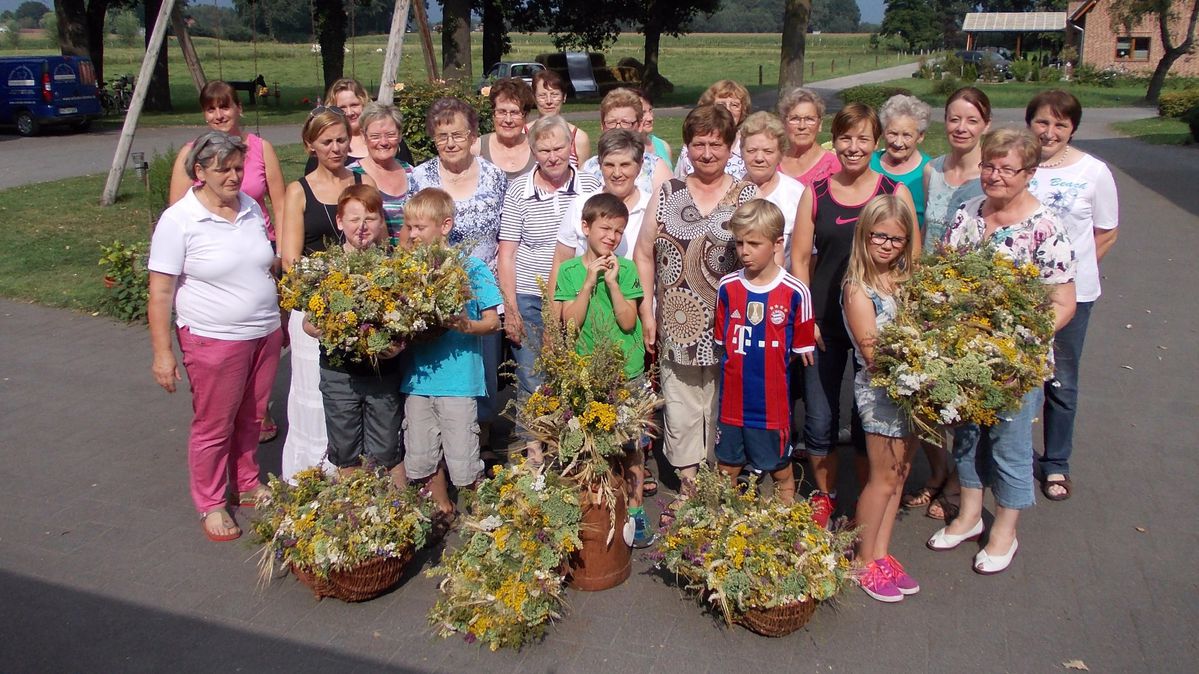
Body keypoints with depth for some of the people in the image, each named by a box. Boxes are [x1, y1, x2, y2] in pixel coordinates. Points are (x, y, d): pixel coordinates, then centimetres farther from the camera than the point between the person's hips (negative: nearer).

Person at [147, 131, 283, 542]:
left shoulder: (251, 208, 4)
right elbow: (160, 292, -13)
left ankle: (248, 484, 38)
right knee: (213, 425, 7)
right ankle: (211, 505, 24)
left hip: (265, 334, 5)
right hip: (213, 339, -5)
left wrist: (281, 321, 18)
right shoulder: (178, 221, -13)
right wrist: (162, 352, -15)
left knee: (251, 417, 18)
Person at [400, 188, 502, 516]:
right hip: (418, 378, 5)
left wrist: (467, 325, -23)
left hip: (458, 379, -5)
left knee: (463, 463, 0)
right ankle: (443, 514, 35)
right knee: (424, 459, 15)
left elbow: (493, 322, -3)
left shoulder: (471, 267, -5)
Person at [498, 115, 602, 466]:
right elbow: (506, 253, -1)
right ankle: (534, 451, 18)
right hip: (530, 301, -1)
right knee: (533, 383, 4)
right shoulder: (518, 192, -2)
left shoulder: (591, 188, 1)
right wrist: (510, 309, -5)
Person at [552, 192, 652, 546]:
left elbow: (628, 321, -9)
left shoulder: (626, 269, -2)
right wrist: (590, 281, -15)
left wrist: (612, 281, -16)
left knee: (631, 444, 6)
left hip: (627, 372, 0)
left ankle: (635, 510, 18)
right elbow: (570, 321, -9)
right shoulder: (570, 270, 0)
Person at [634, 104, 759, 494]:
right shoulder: (668, 194, 7)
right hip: (677, 327, 1)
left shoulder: (748, 196, 4)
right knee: (681, 412, 7)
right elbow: (643, 254, 7)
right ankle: (688, 486, 21)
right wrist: (648, 314, 2)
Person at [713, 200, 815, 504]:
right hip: (733, 400, 3)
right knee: (727, 468, 17)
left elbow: (802, 348, -3)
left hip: (773, 402, -3)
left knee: (781, 469, 15)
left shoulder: (795, 292, -12)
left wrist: (769, 363, -3)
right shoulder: (728, 286, -3)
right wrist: (739, 365, -1)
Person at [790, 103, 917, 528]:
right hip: (823, 323, 1)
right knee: (819, 418, 7)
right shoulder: (815, 194, 4)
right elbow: (799, 258, 4)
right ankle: (824, 495, 28)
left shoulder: (895, 194, 0)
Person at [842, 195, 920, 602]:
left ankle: (881, 553, 26)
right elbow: (873, 355, -17)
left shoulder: (906, 279, 7)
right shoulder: (858, 289, -14)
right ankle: (864, 562, 18)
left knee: (899, 475, 13)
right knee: (884, 480, 2)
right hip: (880, 389, -7)